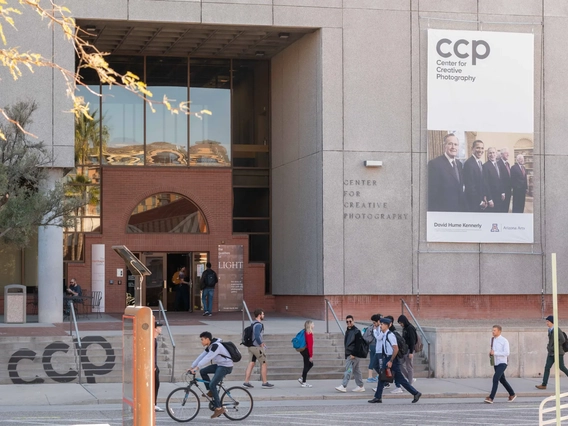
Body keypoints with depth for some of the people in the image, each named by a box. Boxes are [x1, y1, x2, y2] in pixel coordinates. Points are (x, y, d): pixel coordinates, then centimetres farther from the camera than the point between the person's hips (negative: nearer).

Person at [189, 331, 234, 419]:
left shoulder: (216, 346, -21)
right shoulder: (209, 347, 9)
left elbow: (207, 358, -28)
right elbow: (201, 357, 9)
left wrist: (196, 368, -31)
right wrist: (191, 367, 3)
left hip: (226, 366, -10)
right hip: (219, 365, 10)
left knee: (212, 384, -17)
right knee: (203, 371, 6)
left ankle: (219, 408, -13)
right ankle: (211, 392, 12)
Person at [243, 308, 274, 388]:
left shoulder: (253, 324, 14)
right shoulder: (258, 324, -15)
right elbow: (257, 336, -26)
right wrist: (261, 344, -14)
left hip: (251, 346, 9)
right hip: (257, 347, -9)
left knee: (251, 363, 8)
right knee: (263, 364, 1)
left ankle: (246, 382, 4)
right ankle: (264, 383, 4)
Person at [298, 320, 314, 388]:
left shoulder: (305, 332, 10)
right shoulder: (309, 333, -18)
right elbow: (309, 345, -20)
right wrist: (311, 355, -18)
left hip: (303, 351, 10)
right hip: (307, 351, -10)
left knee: (310, 364, 19)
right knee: (306, 366, -1)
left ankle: (302, 378, 17)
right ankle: (303, 382, 5)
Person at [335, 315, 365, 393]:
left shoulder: (356, 331, -10)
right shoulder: (347, 331, 16)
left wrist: (354, 354, -19)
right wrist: (346, 354, 17)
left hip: (354, 355, -9)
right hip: (348, 354, 9)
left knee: (348, 369, -12)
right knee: (356, 370, 12)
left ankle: (343, 386, -16)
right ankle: (361, 386, 18)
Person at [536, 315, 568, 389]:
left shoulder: (557, 329, -14)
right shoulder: (550, 330, 11)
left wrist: (555, 347, -16)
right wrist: (548, 346, 10)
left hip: (558, 352, -8)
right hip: (551, 353, 8)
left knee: (562, 368, 3)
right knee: (547, 367, -2)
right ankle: (544, 385, -5)